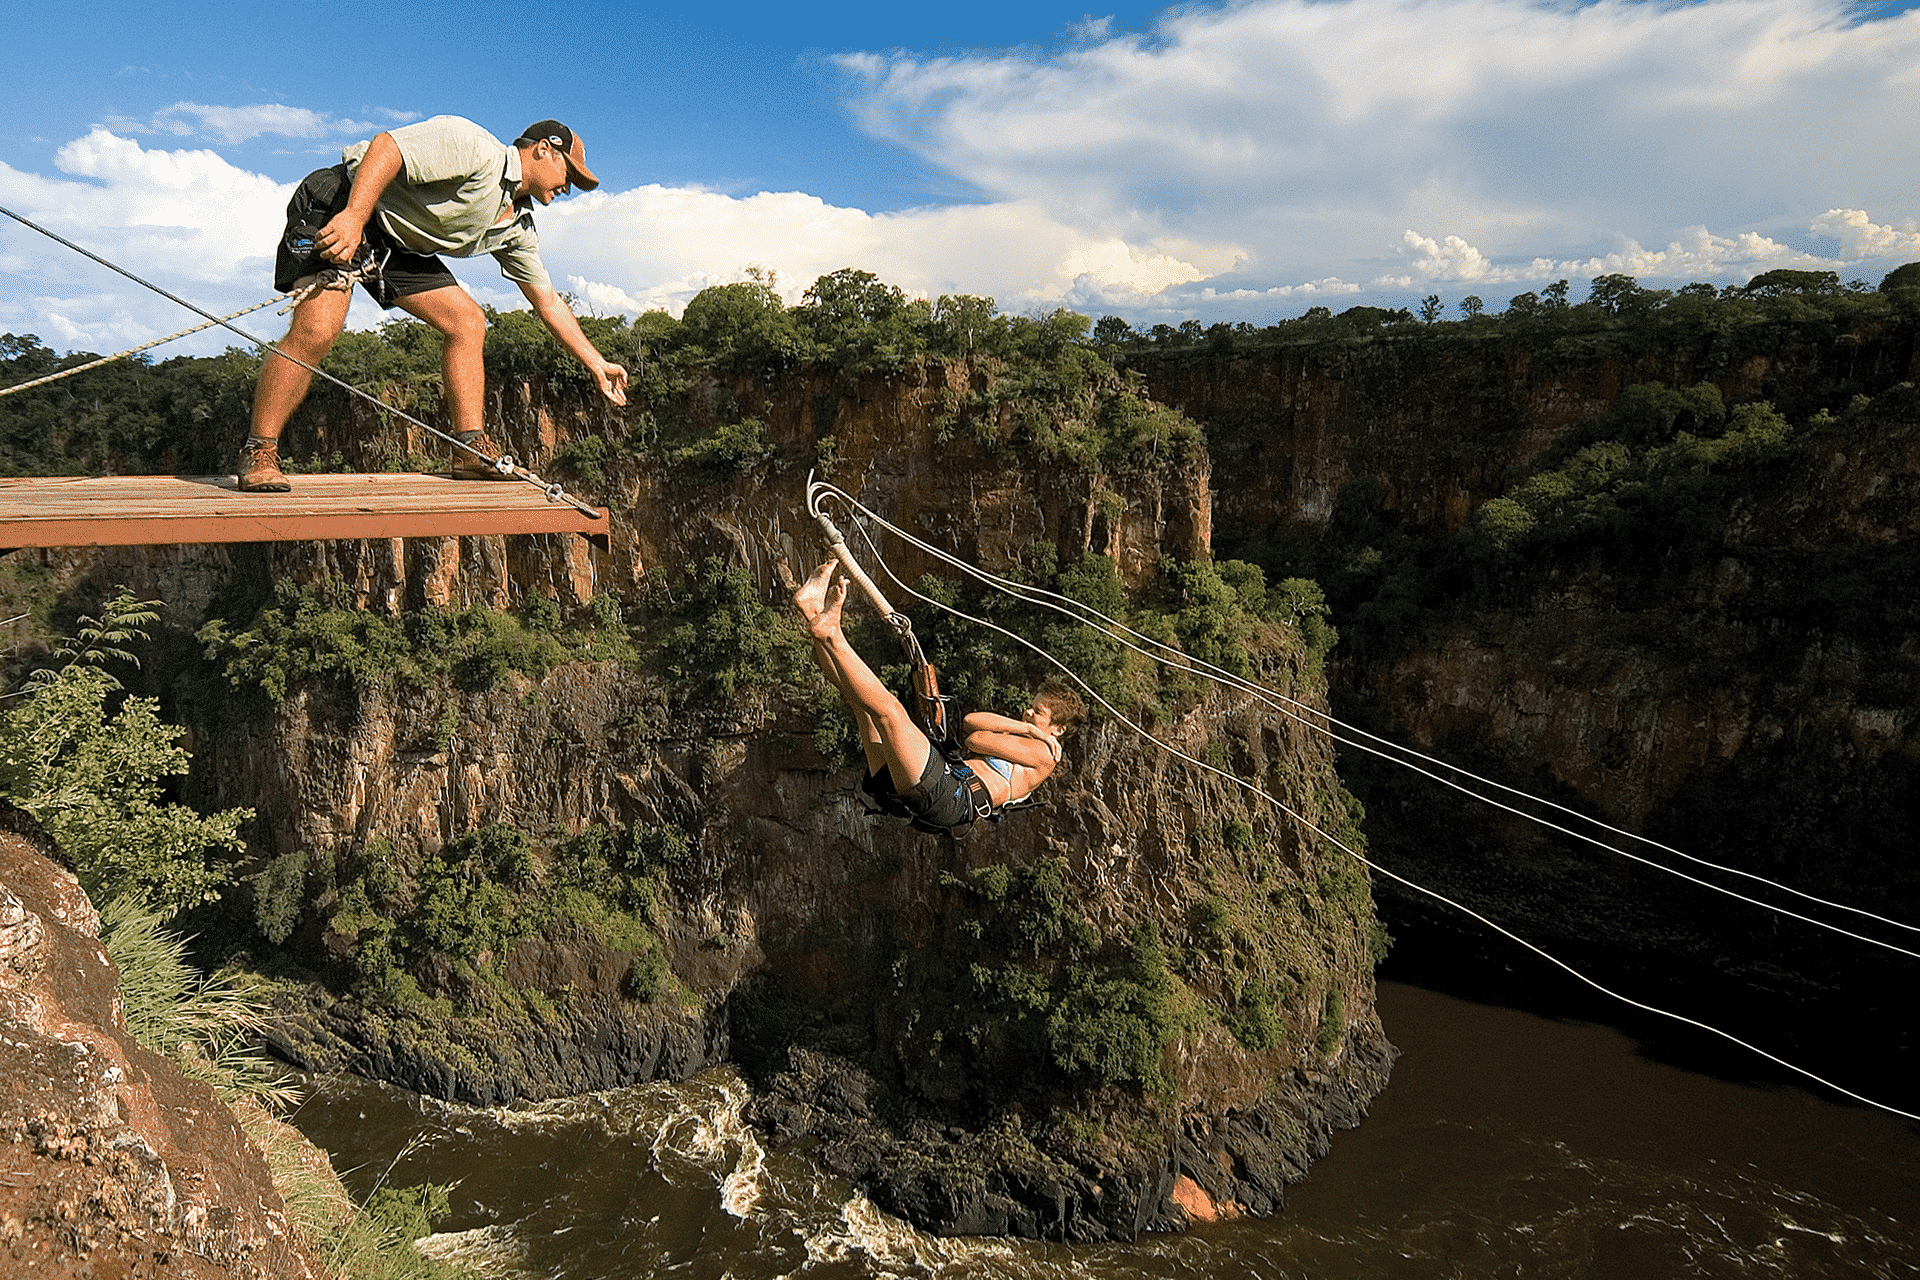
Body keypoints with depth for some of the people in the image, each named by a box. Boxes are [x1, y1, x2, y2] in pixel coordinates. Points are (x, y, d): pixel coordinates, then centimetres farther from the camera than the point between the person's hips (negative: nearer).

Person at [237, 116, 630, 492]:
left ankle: (472, 450, 1)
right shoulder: (476, 148, -17)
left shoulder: (516, 226, 10)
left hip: (397, 244, 9)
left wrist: (596, 363, 16)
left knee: (468, 322, -1)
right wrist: (354, 215, -36)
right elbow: (386, 146, -25)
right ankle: (258, 453, -12)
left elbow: (548, 302, 16)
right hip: (337, 207, -9)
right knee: (316, 331, -23)